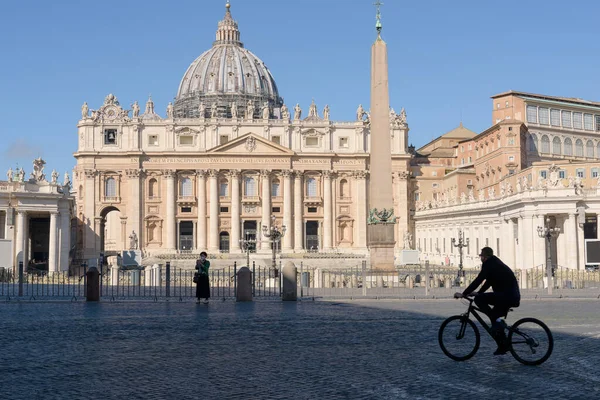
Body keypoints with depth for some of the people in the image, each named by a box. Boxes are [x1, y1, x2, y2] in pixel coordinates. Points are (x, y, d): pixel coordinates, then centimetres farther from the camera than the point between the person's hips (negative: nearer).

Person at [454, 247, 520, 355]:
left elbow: (478, 280, -16)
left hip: (507, 296, -10)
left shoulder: (489, 264, -9)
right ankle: (503, 347, 19)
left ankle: (497, 321, -13)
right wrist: (478, 293, 24)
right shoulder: (495, 264, 20)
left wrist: (463, 294, -13)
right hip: (513, 297, 10)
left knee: (479, 300, -14)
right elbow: (488, 282, 29)